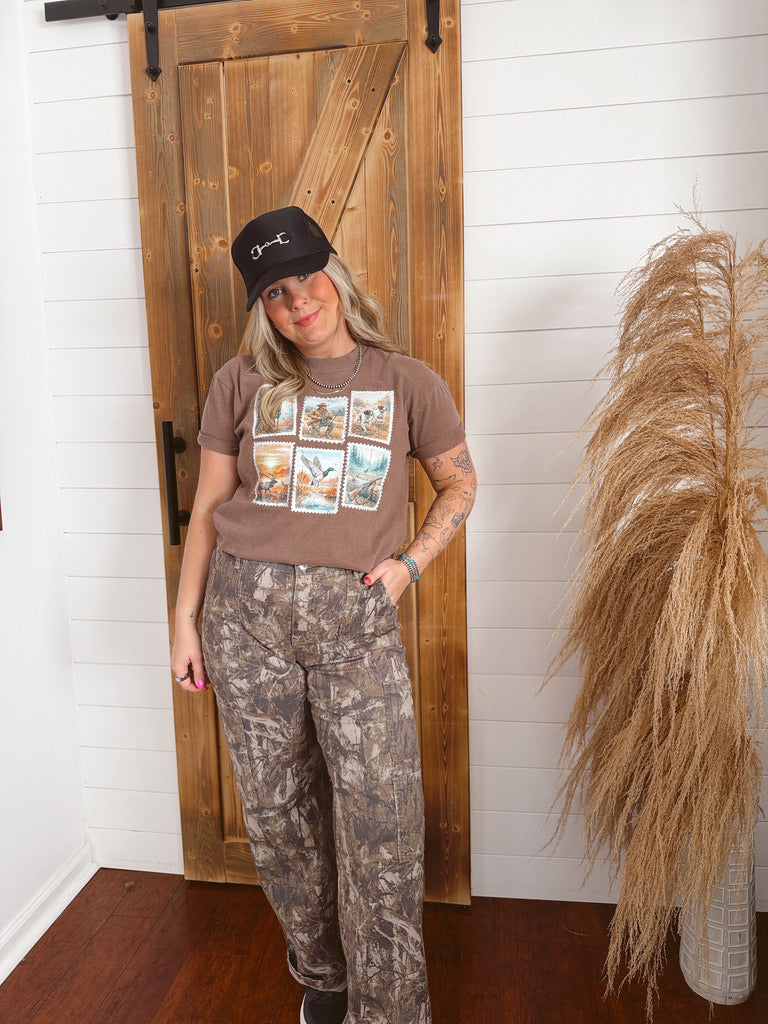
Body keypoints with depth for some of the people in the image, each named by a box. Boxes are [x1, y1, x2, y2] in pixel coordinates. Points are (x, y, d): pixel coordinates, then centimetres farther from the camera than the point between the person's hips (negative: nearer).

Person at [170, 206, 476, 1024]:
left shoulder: (407, 382, 3)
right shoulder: (241, 383, 6)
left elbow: (459, 482, 13)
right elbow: (208, 508, 9)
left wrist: (410, 562, -2)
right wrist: (186, 621, 7)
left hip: (356, 617, -1)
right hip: (245, 611, 2)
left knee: (381, 820, -1)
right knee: (277, 810, 13)